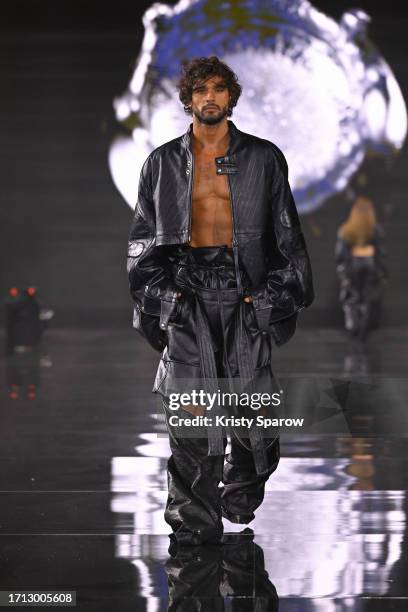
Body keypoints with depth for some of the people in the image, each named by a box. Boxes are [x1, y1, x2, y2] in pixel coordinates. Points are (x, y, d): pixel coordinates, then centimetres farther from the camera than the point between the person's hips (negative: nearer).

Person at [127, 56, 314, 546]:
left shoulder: (263, 159, 10)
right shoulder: (163, 163, 12)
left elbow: (287, 233, 10)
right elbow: (143, 237, 14)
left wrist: (276, 294, 0)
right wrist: (159, 293, 2)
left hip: (246, 291, 0)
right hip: (187, 291, 0)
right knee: (191, 409, -9)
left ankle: (241, 497, 19)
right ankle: (195, 520, -5)